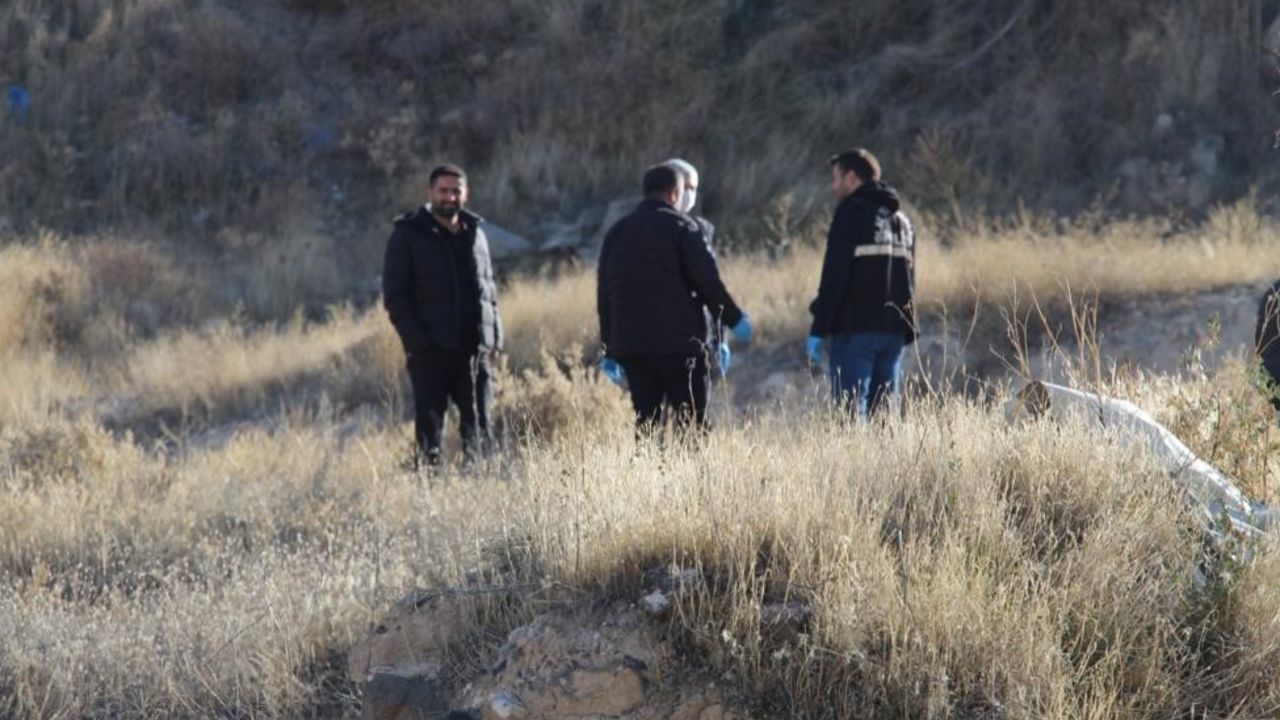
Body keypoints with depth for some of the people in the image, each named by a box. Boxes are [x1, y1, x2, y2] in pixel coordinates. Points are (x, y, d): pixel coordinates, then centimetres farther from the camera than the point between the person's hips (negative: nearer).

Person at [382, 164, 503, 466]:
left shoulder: (475, 232, 15)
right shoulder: (408, 235, 1)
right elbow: (394, 294, -3)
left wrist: (496, 336, 9)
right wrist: (416, 339, -14)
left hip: (475, 348, 4)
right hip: (431, 350, -4)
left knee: (479, 426, 4)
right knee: (429, 425, -3)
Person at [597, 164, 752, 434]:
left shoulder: (616, 232, 14)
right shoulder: (680, 226, -3)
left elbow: (604, 296, 16)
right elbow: (707, 280, -9)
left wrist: (610, 351, 21)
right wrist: (735, 319, 3)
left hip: (630, 347, 5)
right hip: (679, 343, -5)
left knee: (646, 424, 6)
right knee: (691, 424, -4)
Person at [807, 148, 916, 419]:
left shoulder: (851, 212, -6)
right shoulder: (901, 219, 19)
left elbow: (834, 275, -13)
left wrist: (818, 329, -13)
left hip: (854, 328, -7)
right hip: (893, 331, 7)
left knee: (850, 412, -9)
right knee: (885, 410, 8)